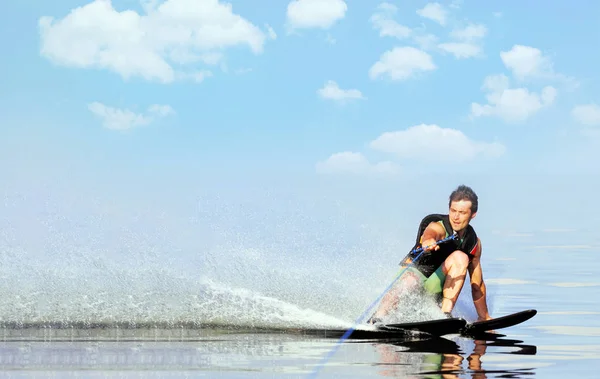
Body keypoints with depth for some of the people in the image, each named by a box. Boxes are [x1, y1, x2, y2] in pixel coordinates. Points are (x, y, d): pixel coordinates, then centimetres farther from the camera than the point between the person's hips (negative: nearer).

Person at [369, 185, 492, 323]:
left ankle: (446, 314, -27)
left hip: (436, 289, 4)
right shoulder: (438, 227, -13)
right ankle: (375, 319, -39)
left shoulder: (474, 243, 3)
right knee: (410, 280, -39)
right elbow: (429, 235, -39)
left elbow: (477, 285, 11)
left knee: (460, 257, -21)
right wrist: (428, 243, -64)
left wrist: (485, 318, 12)